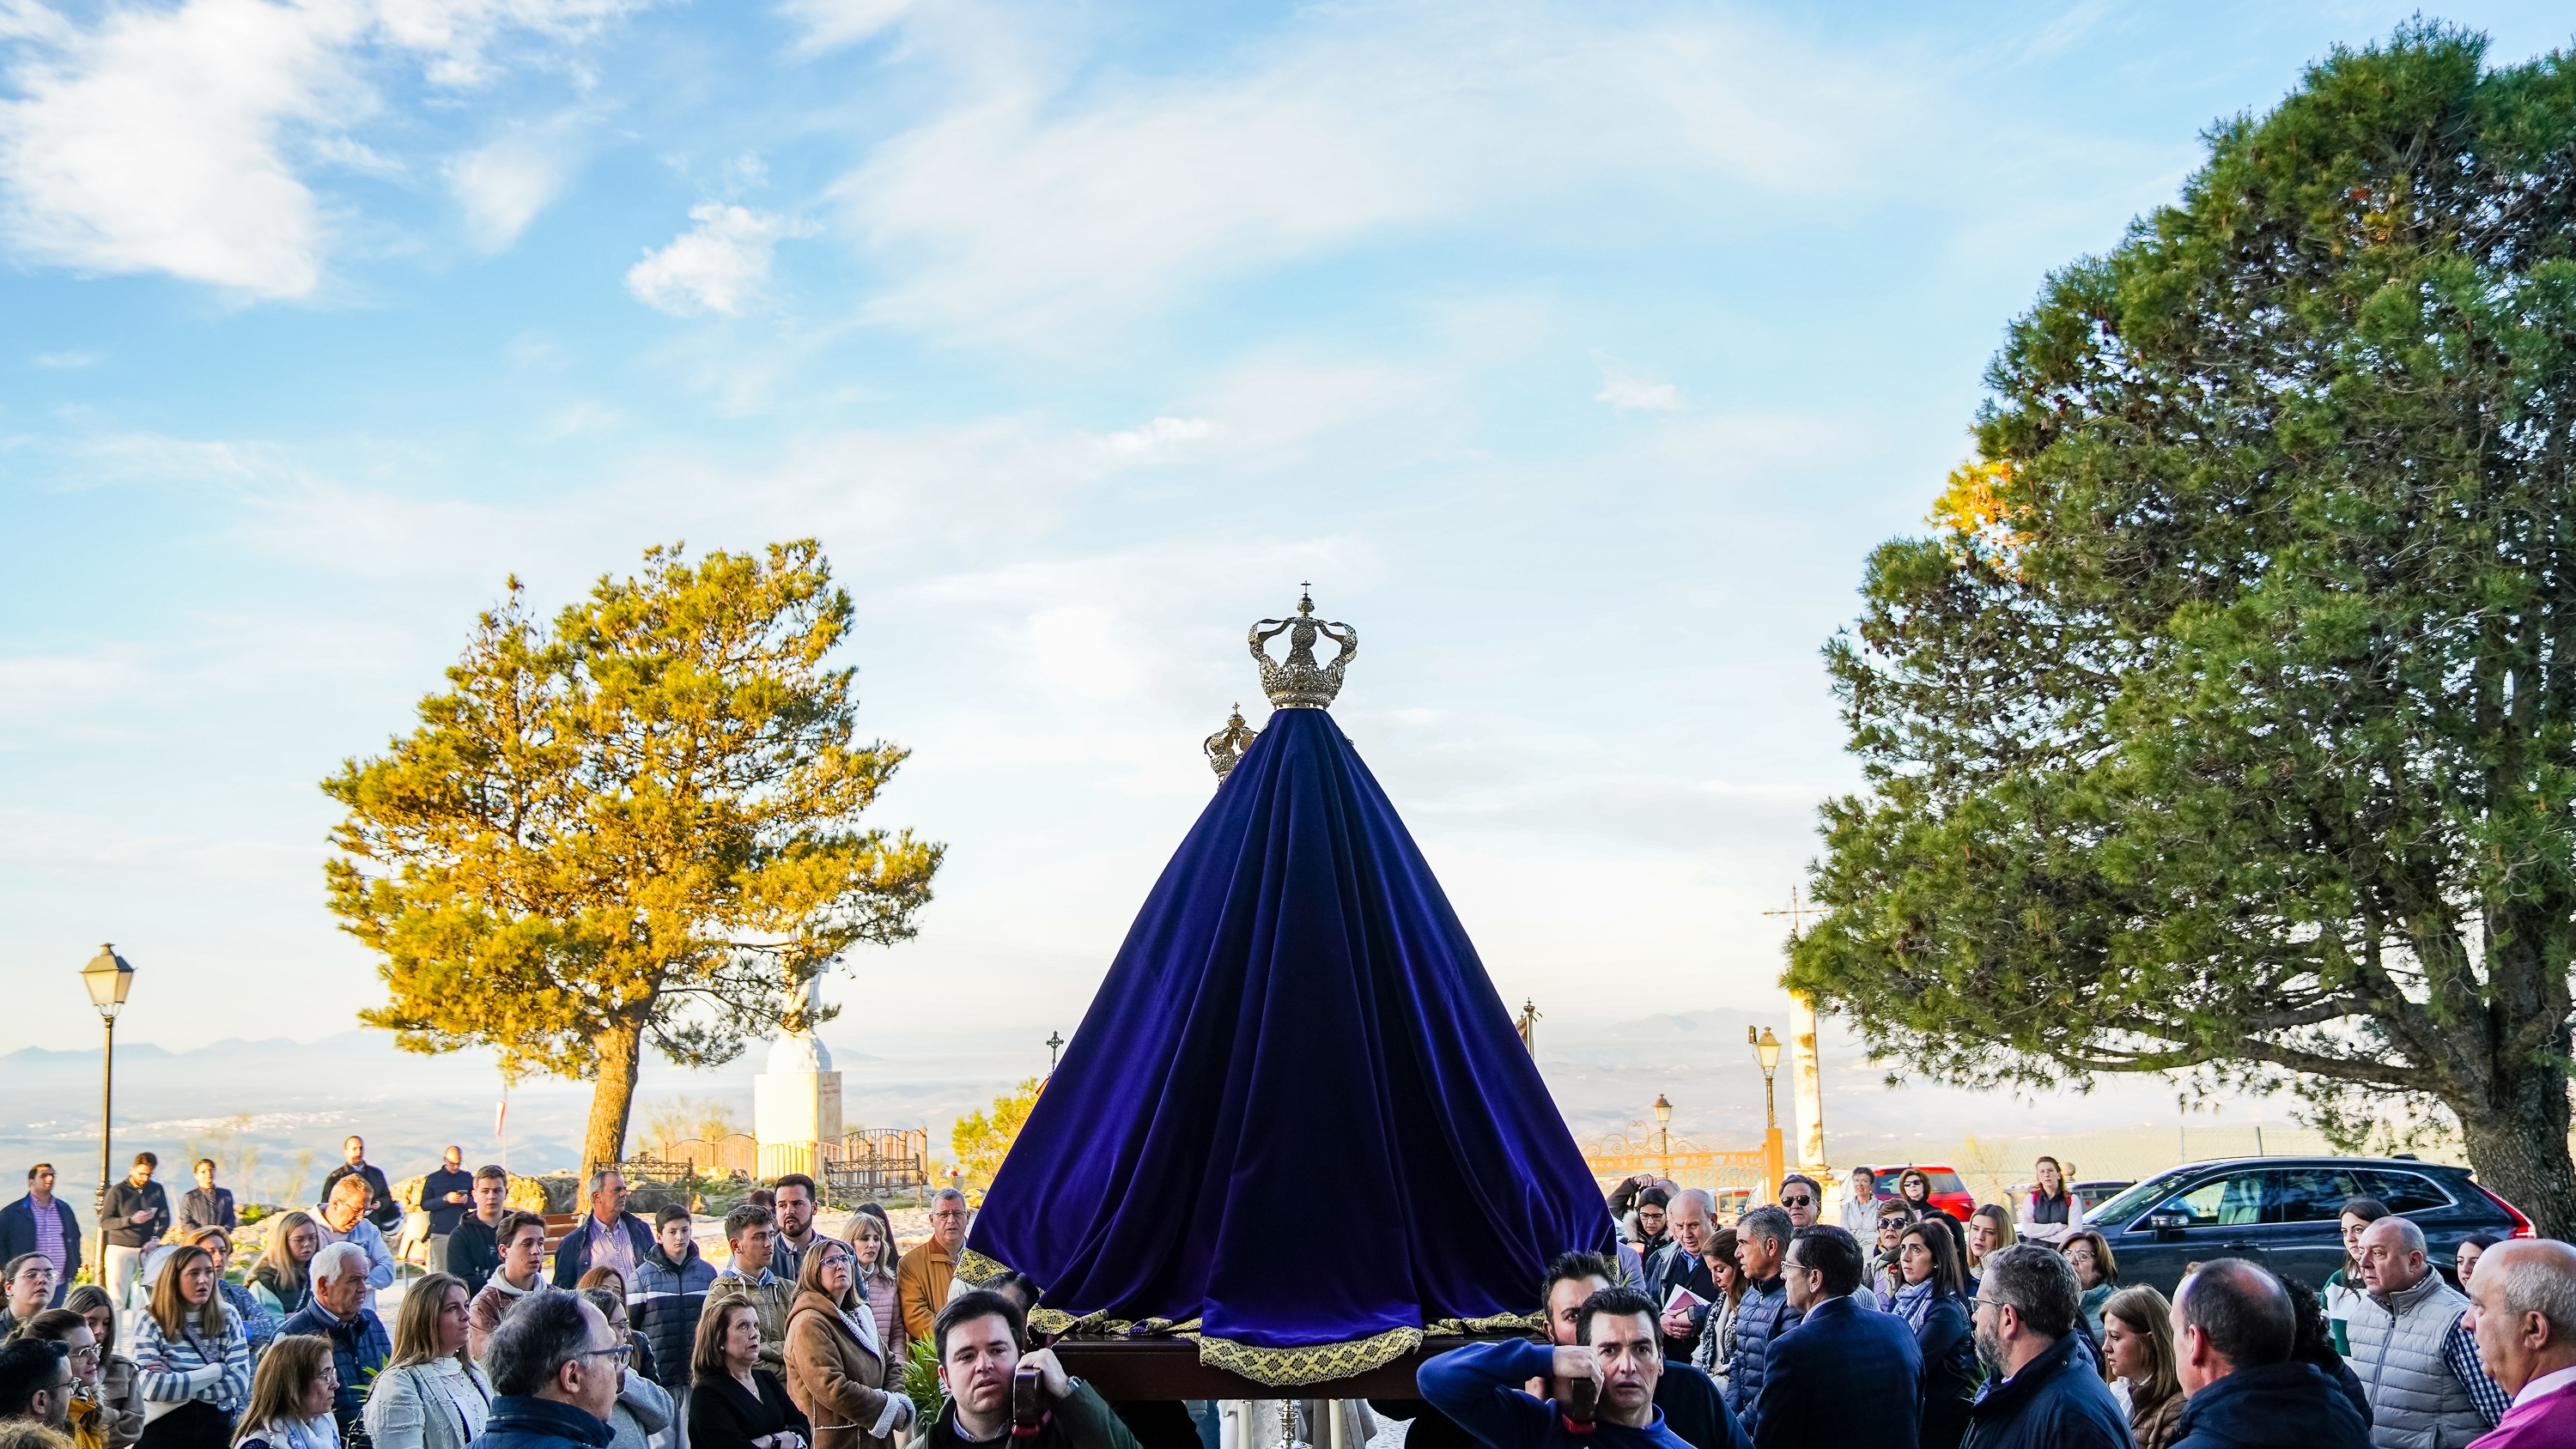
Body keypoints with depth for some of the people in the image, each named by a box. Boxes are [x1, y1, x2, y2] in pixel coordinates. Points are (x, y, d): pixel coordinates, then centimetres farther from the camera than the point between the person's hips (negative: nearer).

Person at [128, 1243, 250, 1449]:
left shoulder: (228, 1318, 2)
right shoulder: (150, 1321, -5)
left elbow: (240, 1382, -9)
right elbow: (152, 1388, -17)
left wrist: (174, 1380, -14)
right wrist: (217, 1370, -11)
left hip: (218, 1427, 2)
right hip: (164, 1429, -2)